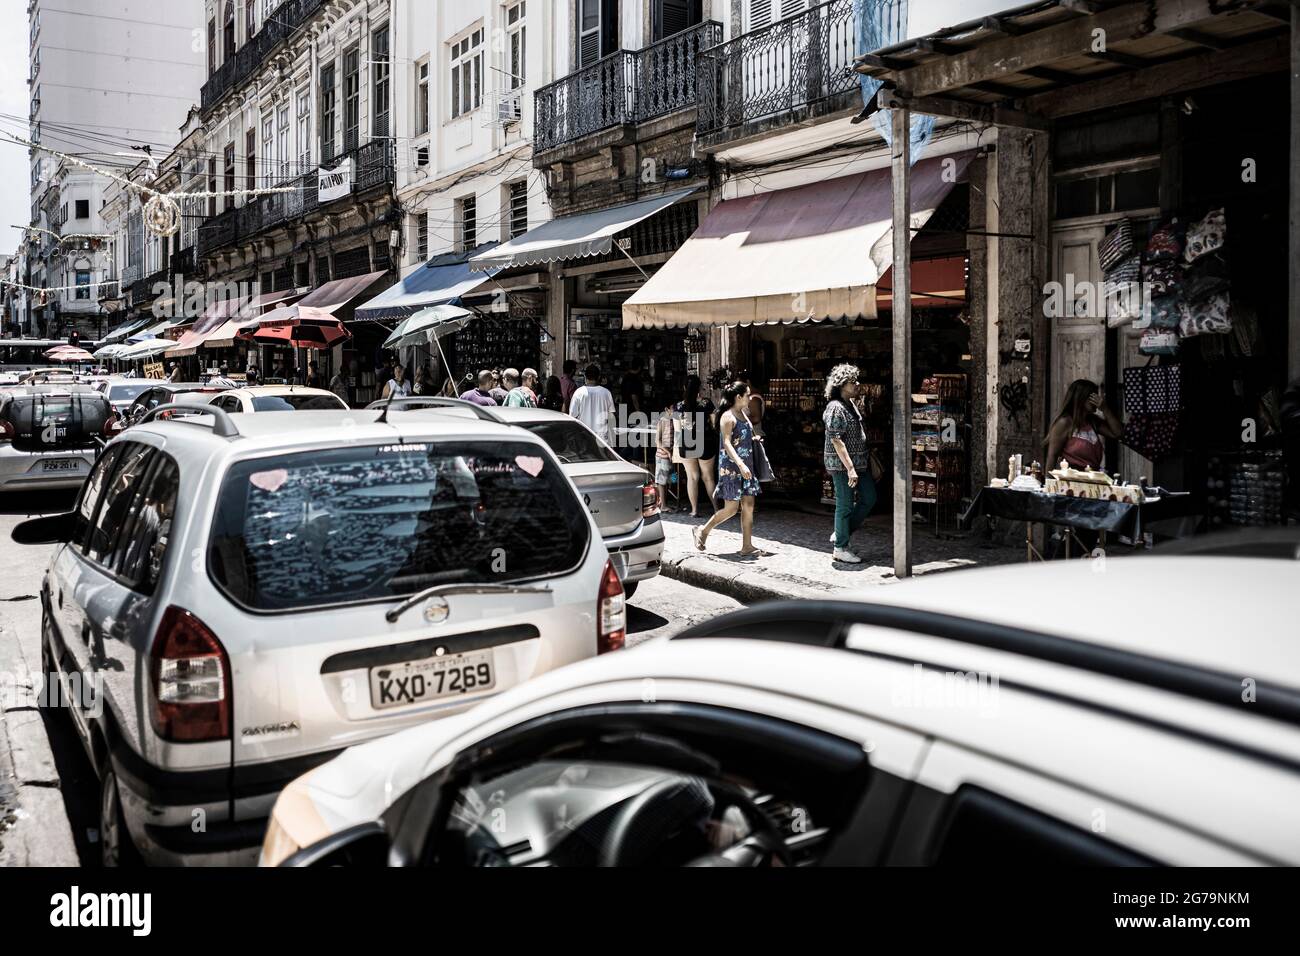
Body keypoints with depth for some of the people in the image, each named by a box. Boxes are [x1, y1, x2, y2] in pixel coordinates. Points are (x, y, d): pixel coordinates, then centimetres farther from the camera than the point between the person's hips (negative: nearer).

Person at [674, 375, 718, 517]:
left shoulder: (678, 407, -6)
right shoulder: (707, 404, -9)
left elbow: (678, 429, -1)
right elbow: (714, 424, -2)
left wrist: (677, 448, 10)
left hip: (686, 445, 0)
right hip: (705, 444, 0)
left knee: (692, 477, 11)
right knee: (708, 476, 13)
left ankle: (694, 510, 12)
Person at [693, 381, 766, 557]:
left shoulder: (744, 414, 13)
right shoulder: (728, 417, -13)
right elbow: (727, 443, -21)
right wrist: (741, 464, -29)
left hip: (745, 466, 8)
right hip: (731, 467, -8)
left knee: (748, 505, 4)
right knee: (731, 508, -5)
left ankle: (747, 546, 7)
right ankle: (702, 532, 13)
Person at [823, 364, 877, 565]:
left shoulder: (851, 403, 12)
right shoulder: (835, 408, -17)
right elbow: (837, 441, -22)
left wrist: (864, 462, 20)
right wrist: (850, 468, -25)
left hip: (859, 463, 9)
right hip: (842, 465, -9)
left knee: (869, 498, 12)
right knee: (845, 505, -1)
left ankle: (840, 533, 23)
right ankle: (840, 548, 10)